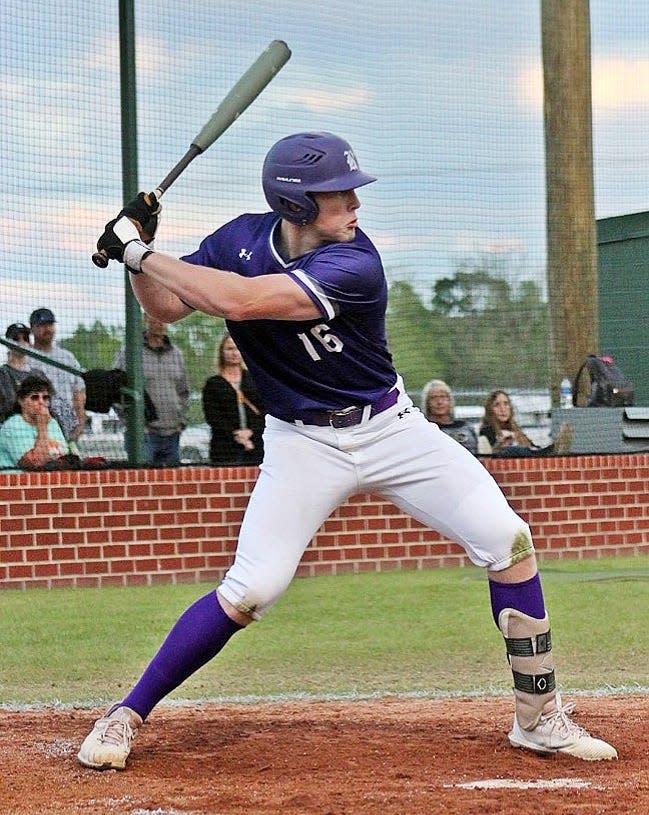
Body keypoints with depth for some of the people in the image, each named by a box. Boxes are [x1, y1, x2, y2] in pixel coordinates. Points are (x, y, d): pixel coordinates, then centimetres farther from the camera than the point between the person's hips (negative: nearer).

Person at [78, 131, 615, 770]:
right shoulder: (241, 240, -9)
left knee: (508, 540, -11)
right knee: (250, 589, -16)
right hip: (303, 444, 1)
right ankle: (126, 715, -2)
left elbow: (241, 302, -35)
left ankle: (538, 718, 3)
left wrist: (142, 254, -29)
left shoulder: (355, 264, -24)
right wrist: (138, 250, -17)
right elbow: (166, 307, 2)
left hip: (392, 427, 0)